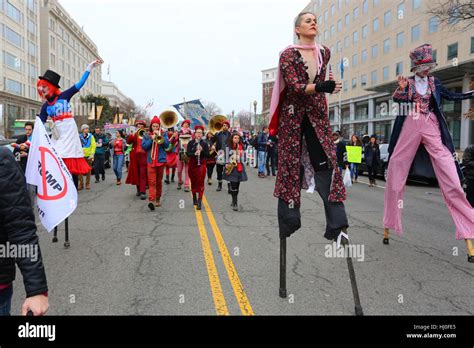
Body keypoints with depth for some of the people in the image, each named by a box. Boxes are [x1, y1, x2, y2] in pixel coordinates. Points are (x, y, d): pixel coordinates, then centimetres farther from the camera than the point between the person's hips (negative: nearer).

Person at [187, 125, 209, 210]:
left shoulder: (204, 144, 0)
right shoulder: (191, 143, 2)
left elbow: (207, 155, -3)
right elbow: (188, 153, -8)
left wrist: (202, 150, -19)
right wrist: (194, 154, -26)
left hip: (201, 165, -2)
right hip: (192, 165, 2)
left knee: (200, 182, -12)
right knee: (193, 182, 13)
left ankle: (199, 202, -15)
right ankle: (194, 198, 35)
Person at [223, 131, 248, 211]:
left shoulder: (241, 147, 8)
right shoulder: (229, 146, 1)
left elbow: (242, 157, 12)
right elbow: (227, 156, 3)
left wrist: (242, 165, 1)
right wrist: (227, 164, -9)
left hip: (239, 167, 3)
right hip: (231, 167, -3)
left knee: (237, 185, 7)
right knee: (233, 186, -8)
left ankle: (234, 201, 21)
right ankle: (235, 203, -8)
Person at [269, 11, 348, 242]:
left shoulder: (324, 53, 10)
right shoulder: (288, 55, -5)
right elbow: (295, 87, -18)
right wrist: (322, 87, -33)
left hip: (317, 114, 4)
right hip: (293, 114, -3)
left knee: (326, 164, -8)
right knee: (291, 165, -1)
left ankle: (337, 226, -9)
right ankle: (288, 223, 11)